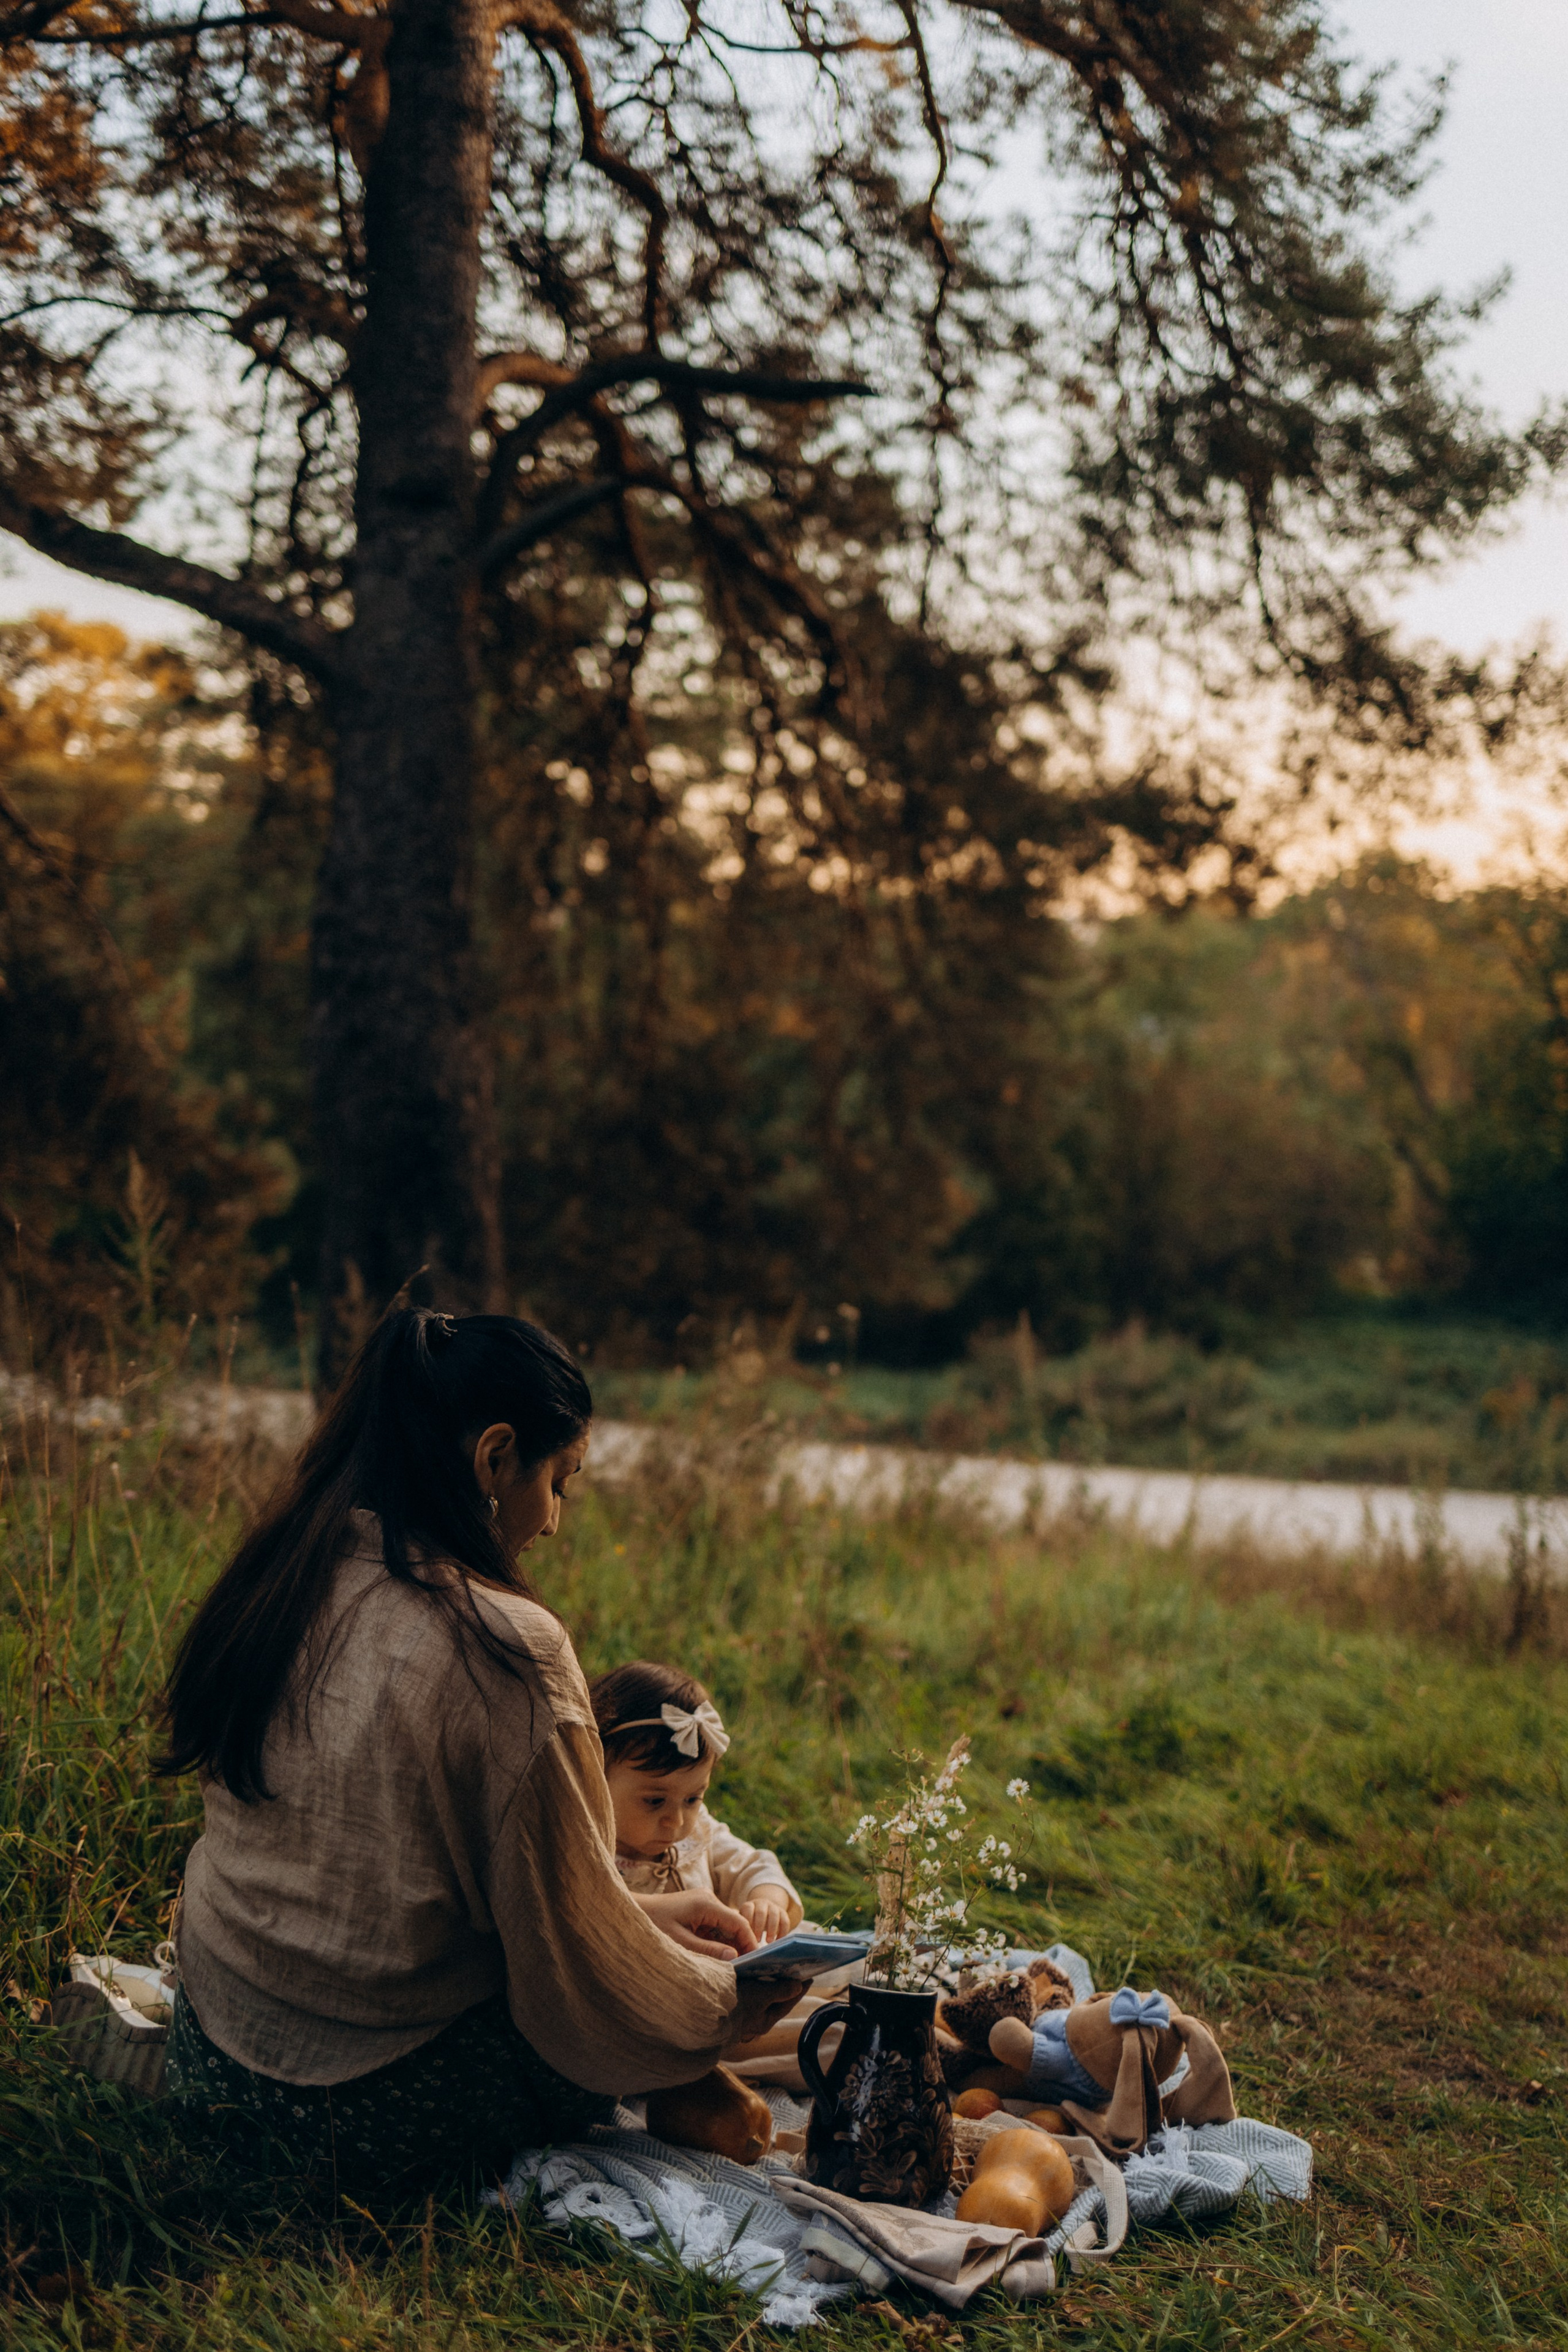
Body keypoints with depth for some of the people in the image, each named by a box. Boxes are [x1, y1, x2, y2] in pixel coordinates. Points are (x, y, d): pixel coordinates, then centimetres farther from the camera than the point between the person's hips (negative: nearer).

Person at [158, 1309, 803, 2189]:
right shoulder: (507, 1651, -25)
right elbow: (573, 1943, -15)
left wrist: (641, 1911, 12)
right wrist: (727, 2000, 4)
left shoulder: (285, 1574, -1)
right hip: (376, 2107, -7)